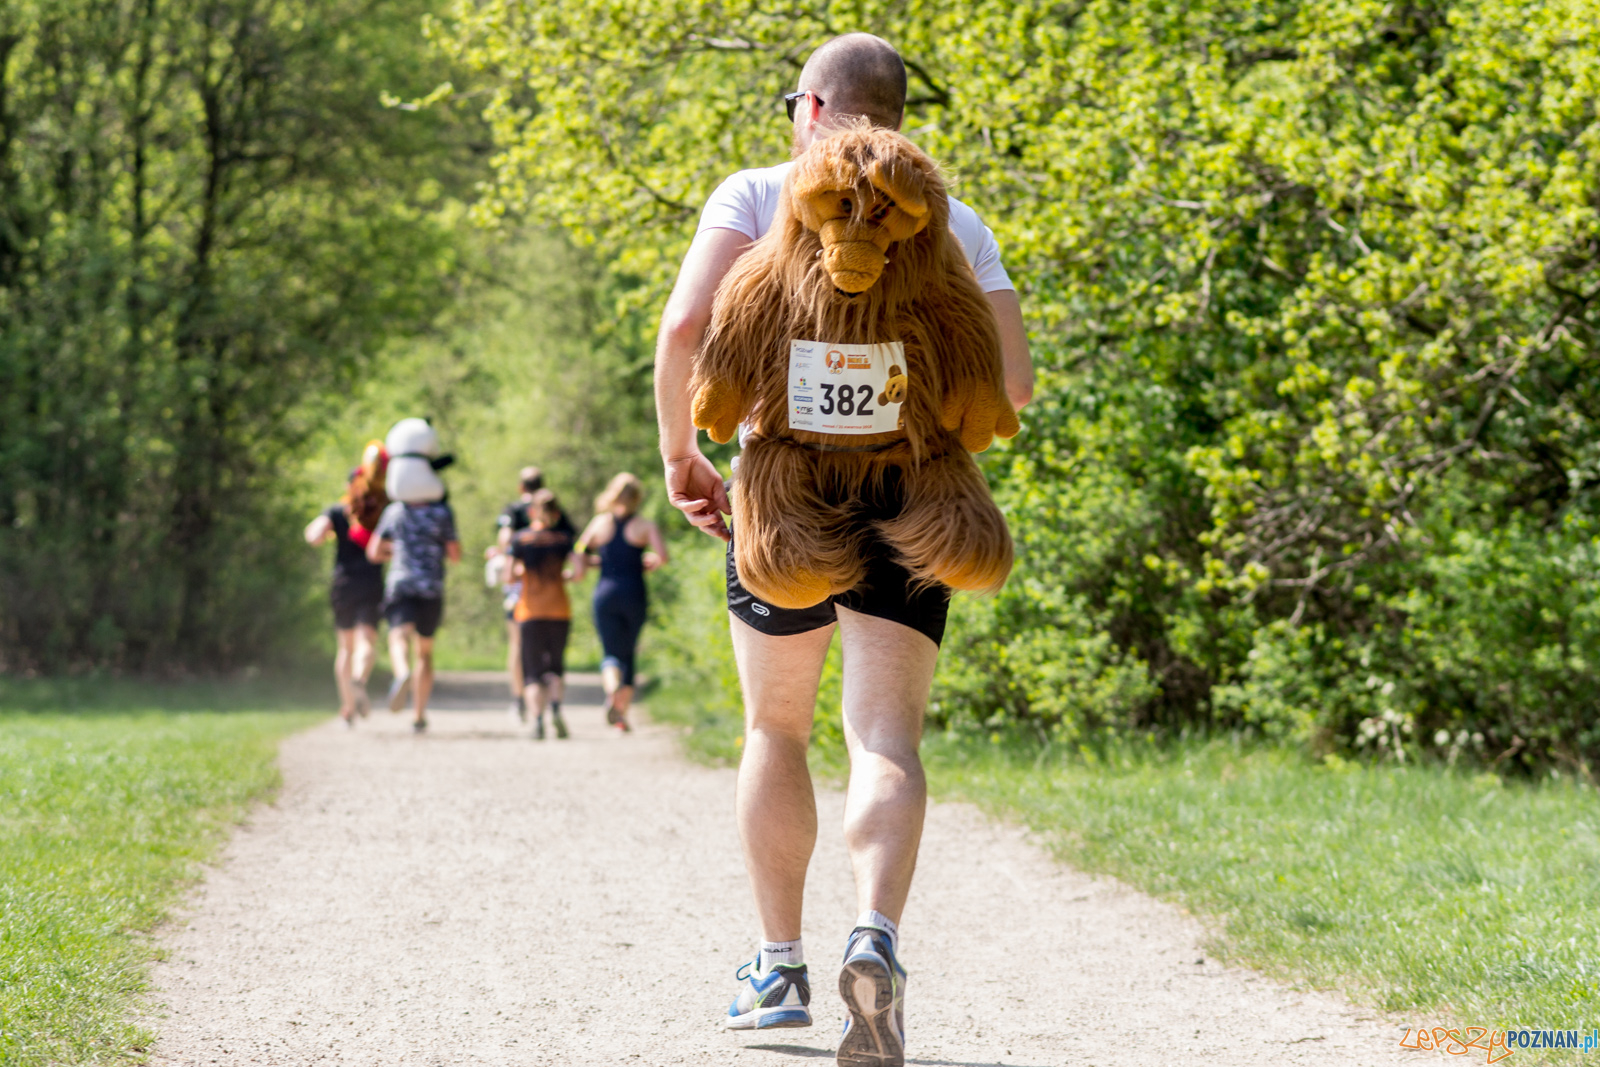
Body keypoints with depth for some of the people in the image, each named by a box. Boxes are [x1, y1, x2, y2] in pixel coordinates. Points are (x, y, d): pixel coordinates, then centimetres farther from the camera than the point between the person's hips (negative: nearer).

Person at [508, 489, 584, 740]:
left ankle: (537, 717, -21)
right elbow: (579, 571, -8)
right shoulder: (565, 538, 1)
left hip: (530, 612, -1)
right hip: (560, 610, 1)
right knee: (556, 665, 17)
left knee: (532, 671, 1)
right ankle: (556, 707, -9)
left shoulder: (521, 540, -2)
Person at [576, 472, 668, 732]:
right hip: (634, 593, -1)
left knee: (612, 653, 1)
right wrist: (649, 563, 6)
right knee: (629, 652, 13)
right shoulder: (645, 526, -2)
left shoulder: (599, 523, 5)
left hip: (605, 593, 1)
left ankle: (612, 687, -33)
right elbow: (662, 556, -15)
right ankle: (622, 713, 12)